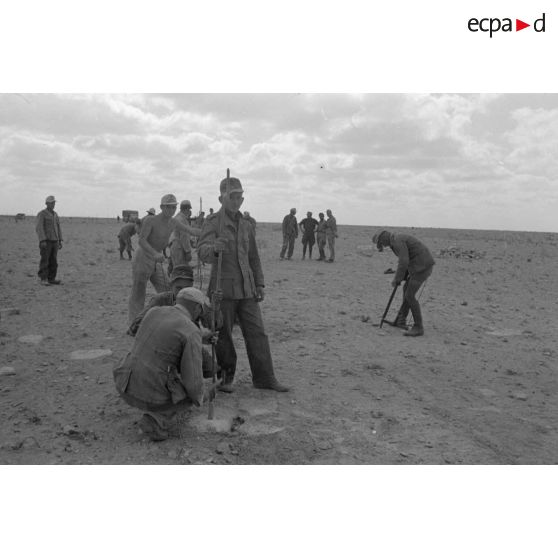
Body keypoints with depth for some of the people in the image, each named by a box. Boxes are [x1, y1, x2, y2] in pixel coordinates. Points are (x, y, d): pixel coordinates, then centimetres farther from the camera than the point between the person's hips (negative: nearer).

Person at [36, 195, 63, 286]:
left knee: (53, 261, 5)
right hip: (45, 241, -7)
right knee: (44, 261, -7)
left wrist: (60, 241, 10)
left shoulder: (55, 214, 14)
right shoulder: (41, 214, -8)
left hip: (54, 241, 7)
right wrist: (42, 241, -25)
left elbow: (58, 228, 16)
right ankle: (43, 280, -4)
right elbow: (39, 228, -16)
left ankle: (51, 279, 10)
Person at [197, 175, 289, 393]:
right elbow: (202, 252, -20)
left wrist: (260, 284, 16)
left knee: (257, 333, 4)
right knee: (223, 336, 2)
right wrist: (214, 248, -42)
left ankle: (264, 378, 12)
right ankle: (226, 378, 19)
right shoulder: (213, 222, -4)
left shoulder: (246, 225, 14)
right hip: (223, 289, -5)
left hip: (246, 290, 5)